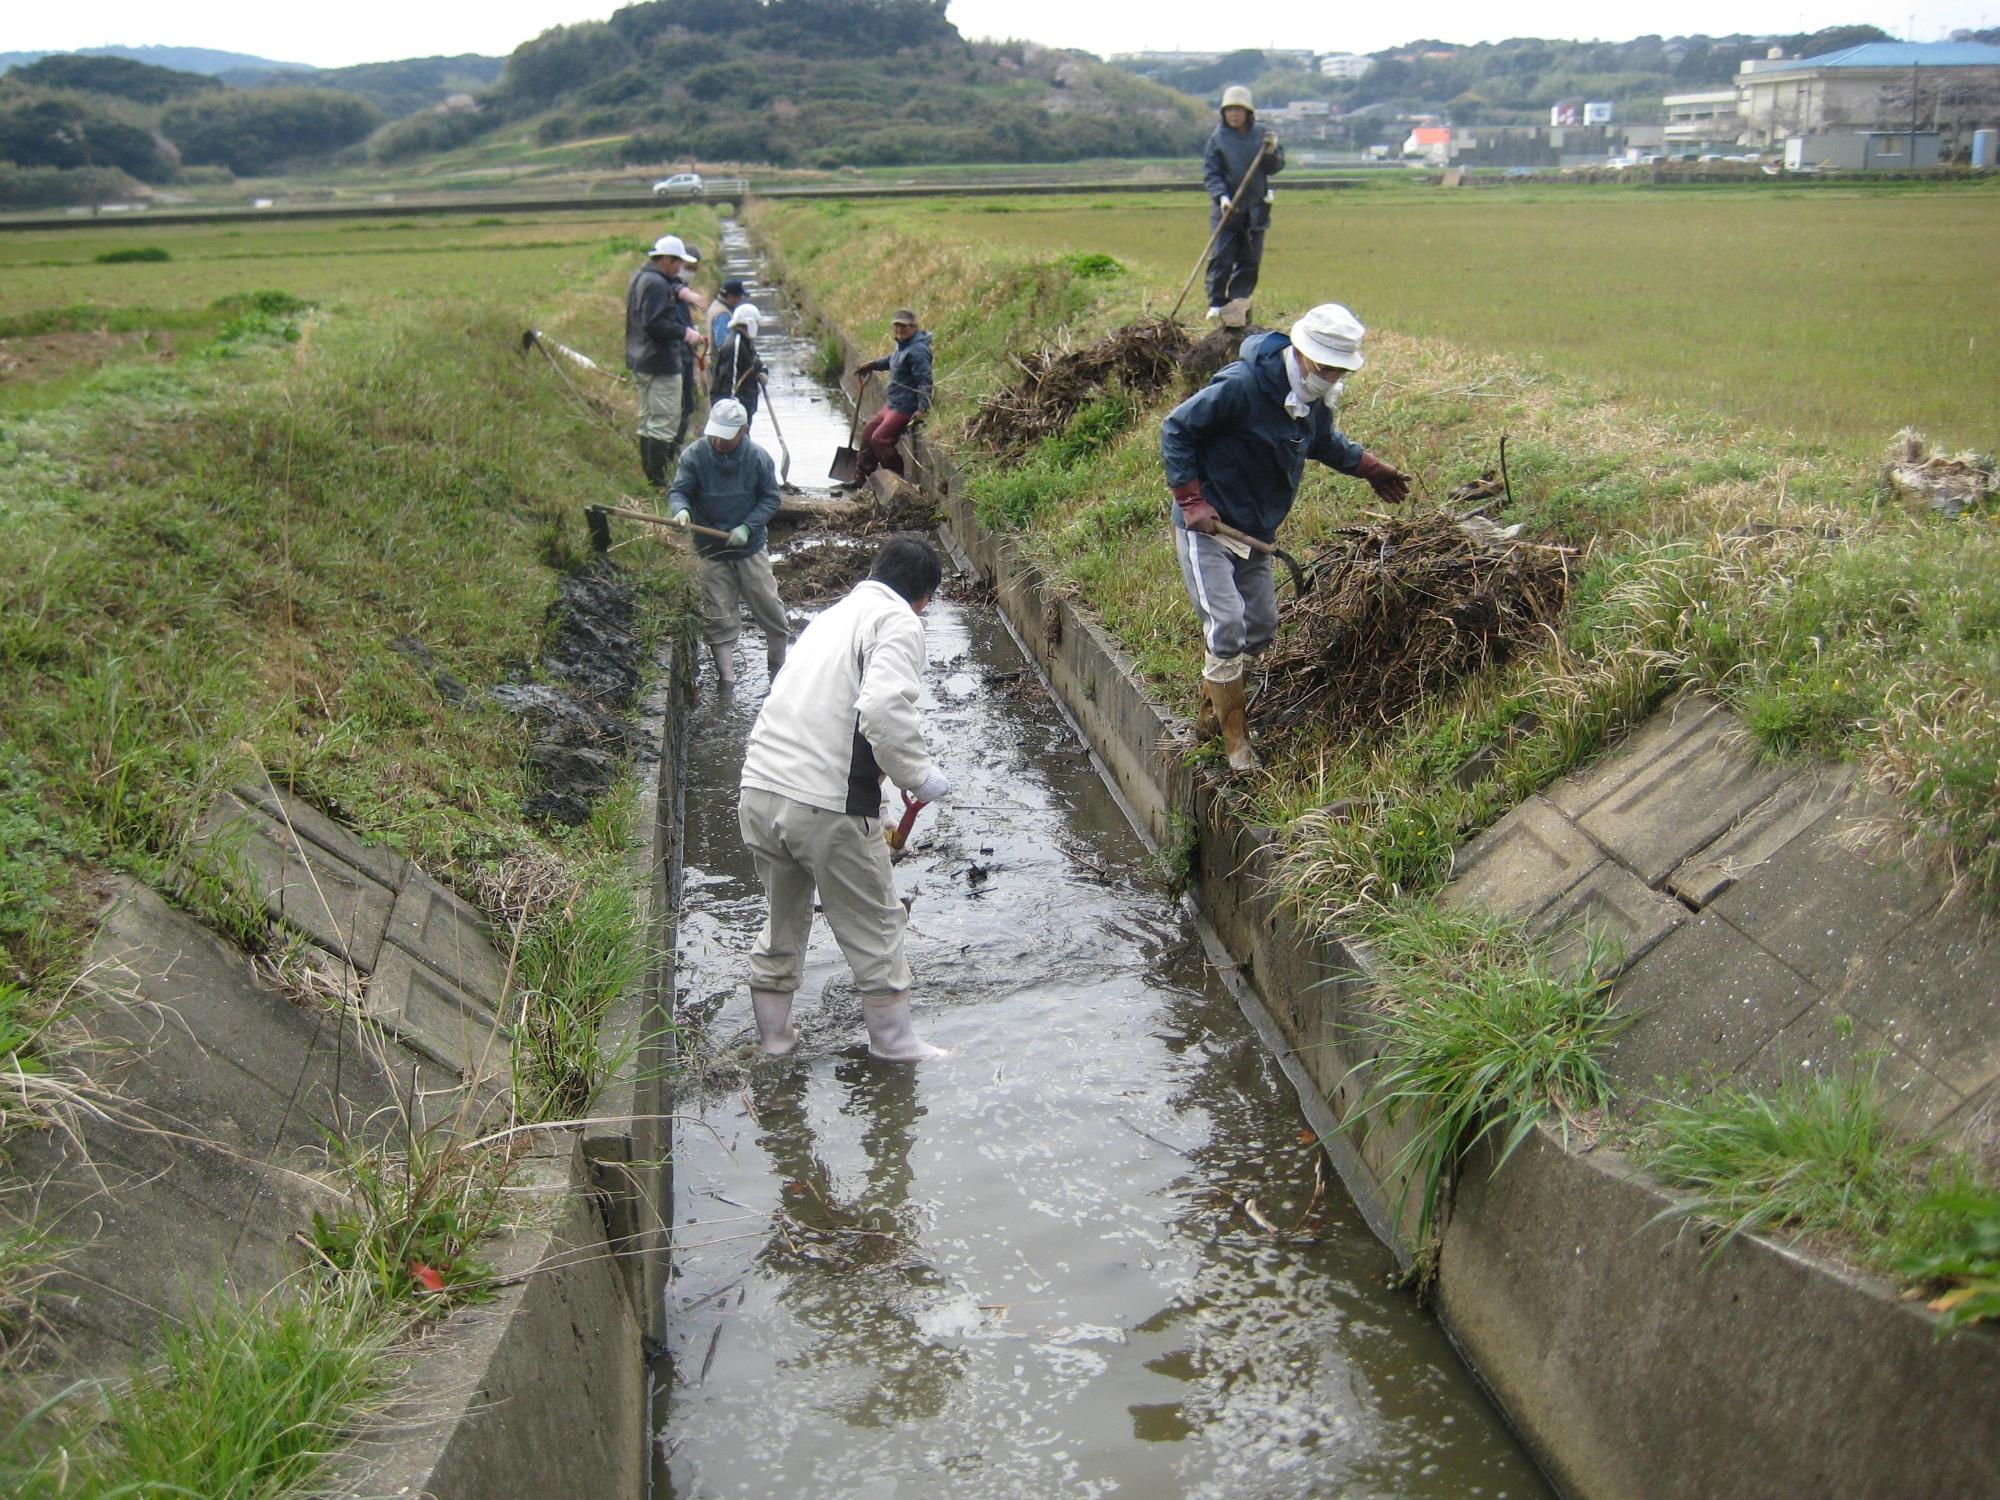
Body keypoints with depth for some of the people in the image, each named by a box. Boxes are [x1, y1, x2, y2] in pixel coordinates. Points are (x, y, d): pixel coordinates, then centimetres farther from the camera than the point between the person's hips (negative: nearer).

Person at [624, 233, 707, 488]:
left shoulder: (638, 277, 15)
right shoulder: (657, 283, -18)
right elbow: (655, 324, -25)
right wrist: (684, 332, -17)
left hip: (639, 362, 11)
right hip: (661, 363, -11)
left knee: (647, 420, 17)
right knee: (664, 422, -8)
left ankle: (649, 476, 24)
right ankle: (658, 481, -8)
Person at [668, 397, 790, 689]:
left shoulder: (758, 457, -8)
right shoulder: (694, 455, -10)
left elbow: (770, 498, -3)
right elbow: (678, 491, -9)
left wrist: (748, 527, -16)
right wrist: (680, 509, -33)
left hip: (751, 549, 1)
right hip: (711, 552, 0)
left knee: (770, 609, 6)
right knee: (718, 617, 3)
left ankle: (779, 664, 27)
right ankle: (726, 678, 12)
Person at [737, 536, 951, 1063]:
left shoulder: (833, 615, 23)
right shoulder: (899, 622, -3)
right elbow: (883, 709, -22)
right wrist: (919, 775, -7)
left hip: (759, 789, 8)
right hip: (827, 807, -7)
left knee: (783, 918, 26)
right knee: (874, 926, 13)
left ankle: (773, 1034, 39)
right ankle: (896, 1044, 26)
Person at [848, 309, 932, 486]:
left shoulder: (917, 351, -20)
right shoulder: (903, 346, 12)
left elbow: (924, 381, -25)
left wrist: (922, 408, -31)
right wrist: (871, 364, 40)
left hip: (906, 408, -11)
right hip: (892, 404, 11)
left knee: (879, 438, -17)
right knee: (868, 431, 16)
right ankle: (861, 478, 26)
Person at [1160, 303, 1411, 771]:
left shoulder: (1317, 399, 2)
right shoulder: (1242, 386, -24)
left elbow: (1325, 441, 26)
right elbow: (1175, 429, -18)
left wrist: (1370, 467, 18)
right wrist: (1191, 499, -21)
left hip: (1255, 533, 8)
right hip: (1206, 526, -8)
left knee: (1260, 626, 8)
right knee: (1227, 625, -16)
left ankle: (1210, 711, 27)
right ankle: (1235, 741, -3)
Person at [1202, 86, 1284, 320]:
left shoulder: (1260, 135, 5)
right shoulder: (1217, 137, -2)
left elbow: (1275, 167, 6)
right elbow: (1210, 173, -5)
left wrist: (1272, 152, -16)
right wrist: (1221, 196, -20)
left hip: (1255, 209, 3)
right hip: (1226, 209, -3)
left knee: (1249, 260, 5)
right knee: (1221, 257, -8)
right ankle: (1216, 303, -1)